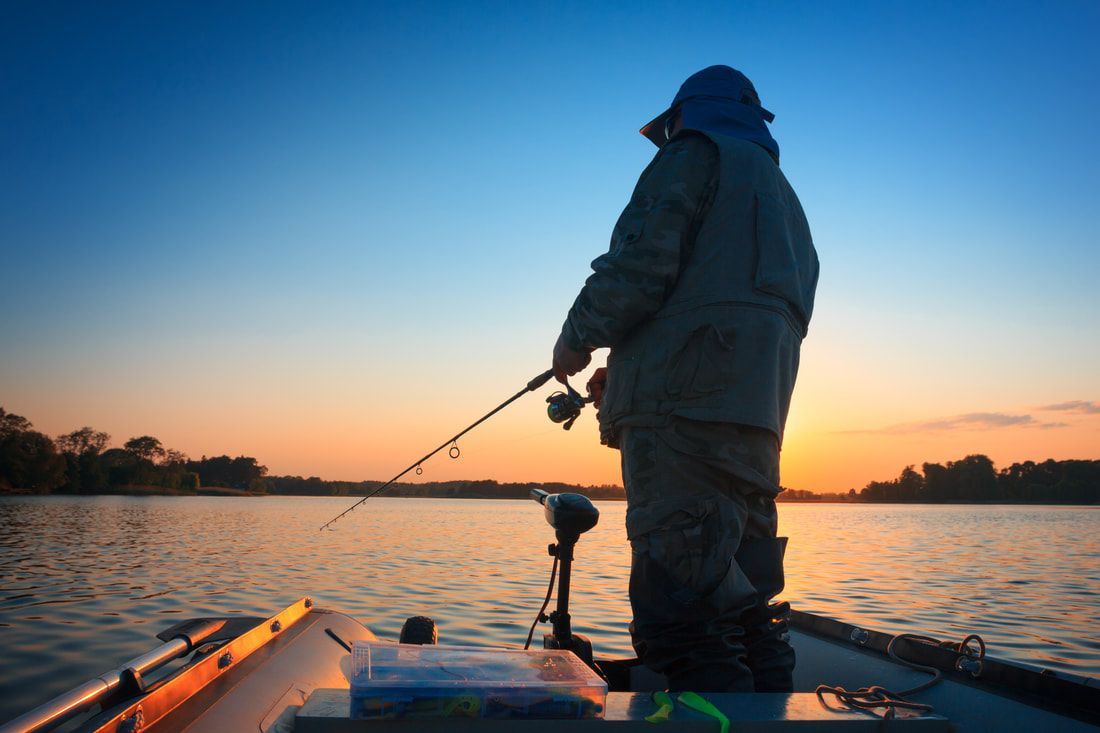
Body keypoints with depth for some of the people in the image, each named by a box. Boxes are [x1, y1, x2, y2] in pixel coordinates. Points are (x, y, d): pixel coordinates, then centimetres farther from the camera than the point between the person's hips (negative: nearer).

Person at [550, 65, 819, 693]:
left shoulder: (695, 153, 7)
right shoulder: (783, 196, 33)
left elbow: (639, 266, -10)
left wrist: (576, 340, 8)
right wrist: (629, 374, 27)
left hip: (685, 405, -9)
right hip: (757, 410, 9)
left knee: (684, 611, -15)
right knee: (747, 612, 10)